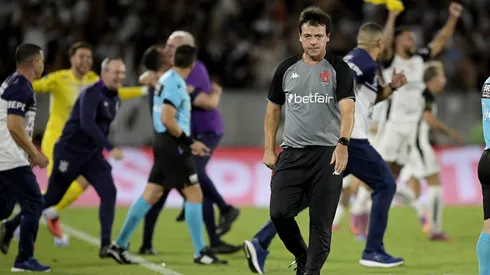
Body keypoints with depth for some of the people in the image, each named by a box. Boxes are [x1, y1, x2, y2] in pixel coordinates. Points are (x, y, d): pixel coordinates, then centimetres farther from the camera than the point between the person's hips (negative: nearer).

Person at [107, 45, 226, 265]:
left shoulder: (168, 79, 14)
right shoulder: (175, 84, -15)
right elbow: (167, 119, -22)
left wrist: (189, 143, 20)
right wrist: (188, 142, -13)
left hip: (164, 143, 9)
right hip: (172, 145, -9)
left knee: (151, 194, 10)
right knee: (194, 194, -4)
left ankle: (120, 245, 12)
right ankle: (200, 253, -2)